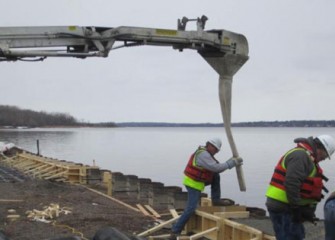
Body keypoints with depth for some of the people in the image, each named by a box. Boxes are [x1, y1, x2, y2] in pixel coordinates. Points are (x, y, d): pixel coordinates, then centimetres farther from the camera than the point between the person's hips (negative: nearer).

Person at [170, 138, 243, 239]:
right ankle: (175, 231, -8)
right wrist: (232, 162, -22)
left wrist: (231, 162, 2)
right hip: (193, 184, -10)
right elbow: (216, 167, -28)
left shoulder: (205, 153, 9)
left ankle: (216, 200, 13)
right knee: (191, 209, -13)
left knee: (216, 176, 9)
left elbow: (215, 169, 12)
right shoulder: (203, 154, -22)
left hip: (196, 181, 10)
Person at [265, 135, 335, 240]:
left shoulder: (304, 155, 19)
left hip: (287, 207, 11)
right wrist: (297, 208, -21)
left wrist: (309, 209, 13)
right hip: (282, 208, -11)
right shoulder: (300, 156, -16)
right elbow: (291, 184, -26)